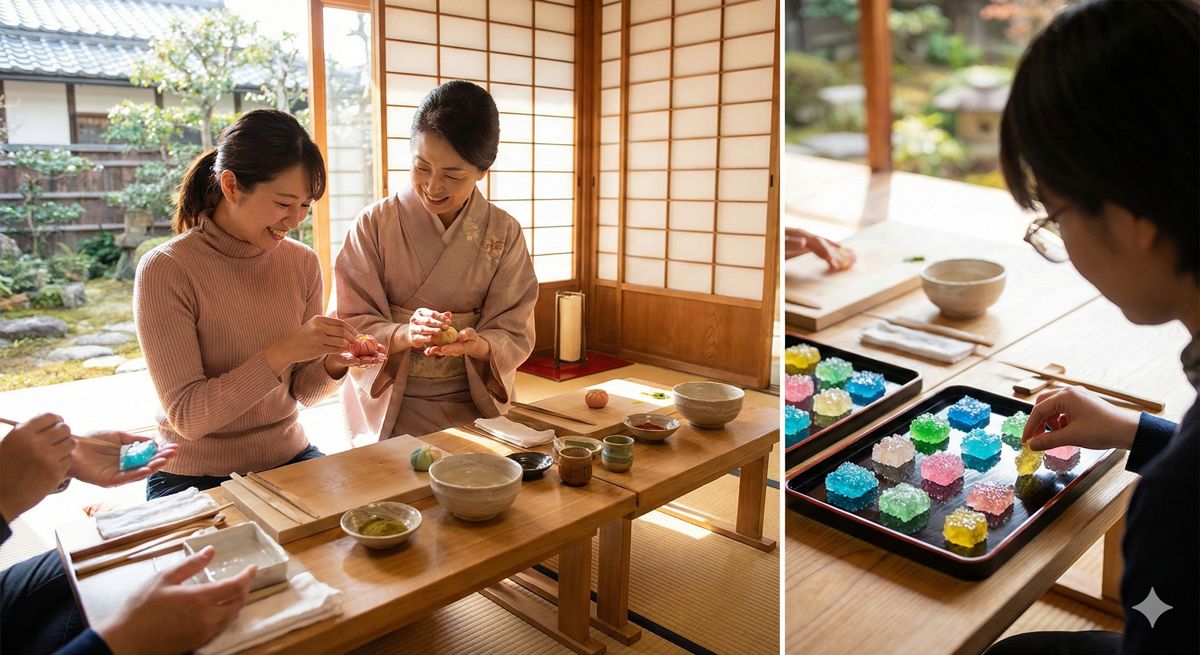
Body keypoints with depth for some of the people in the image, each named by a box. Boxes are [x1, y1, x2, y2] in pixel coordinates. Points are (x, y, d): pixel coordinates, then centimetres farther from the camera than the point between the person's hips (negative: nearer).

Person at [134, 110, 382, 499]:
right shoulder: (165, 270, -13)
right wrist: (281, 353, -26)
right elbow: (186, 416, -17)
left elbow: (302, 392, 6)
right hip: (196, 477, -4)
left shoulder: (303, 263, 0)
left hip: (290, 458, 4)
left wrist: (334, 364, -15)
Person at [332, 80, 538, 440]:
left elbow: (515, 334, -1)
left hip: (473, 405, 1)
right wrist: (404, 334, -25)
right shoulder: (376, 223, -3)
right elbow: (348, 326, -5)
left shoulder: (504, 233, 0)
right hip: (389, 409, -1)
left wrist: (476, 344, -23)